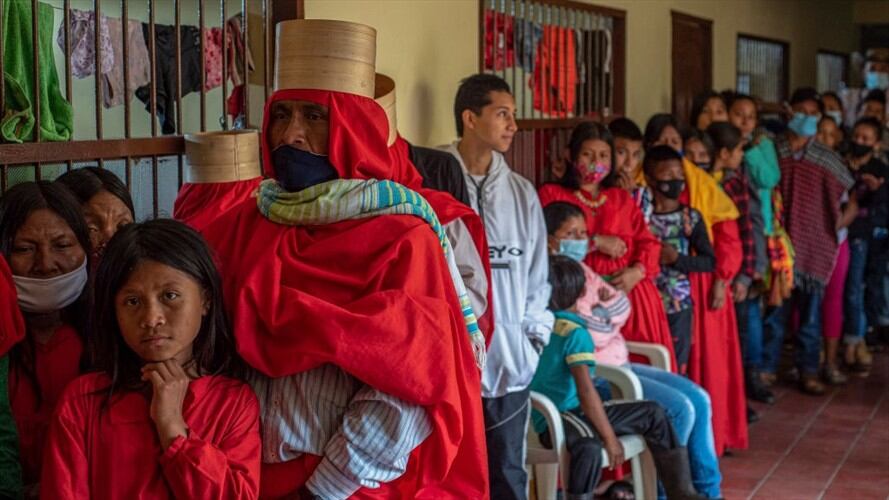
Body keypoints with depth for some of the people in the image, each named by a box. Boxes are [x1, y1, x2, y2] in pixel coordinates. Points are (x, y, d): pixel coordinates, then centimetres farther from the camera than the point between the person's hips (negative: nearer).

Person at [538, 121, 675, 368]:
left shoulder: (622, 197, 22)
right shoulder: (552, 194, 9)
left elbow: (649, 242, 14)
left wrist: (637, 271, -6)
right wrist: (596, 242, -8)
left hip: (631, 295, 4)